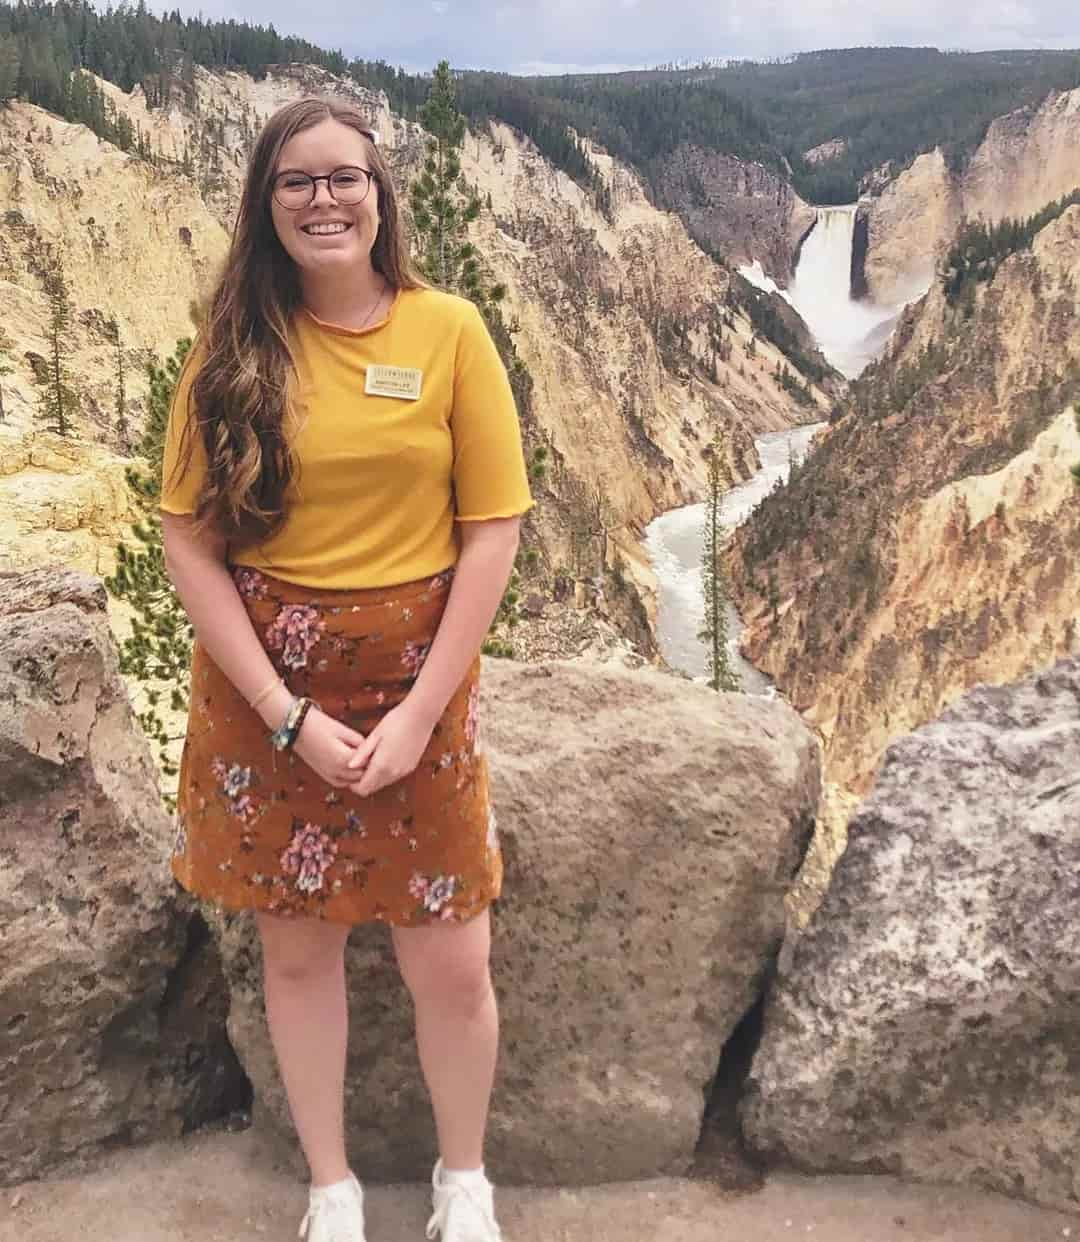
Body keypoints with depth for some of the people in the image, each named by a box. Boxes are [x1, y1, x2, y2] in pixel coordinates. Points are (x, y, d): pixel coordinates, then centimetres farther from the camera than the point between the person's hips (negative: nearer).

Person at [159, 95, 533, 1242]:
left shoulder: (447, 330, -5)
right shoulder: (233, 349, -1)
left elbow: (493, 533, -6)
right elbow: (188, 542, -4)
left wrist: (421, 710, -11)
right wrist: (286, 713, -12)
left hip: (417, 684, -1)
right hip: (264, 688, 2)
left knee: (450, 966, 5)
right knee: (296, 947, 14)